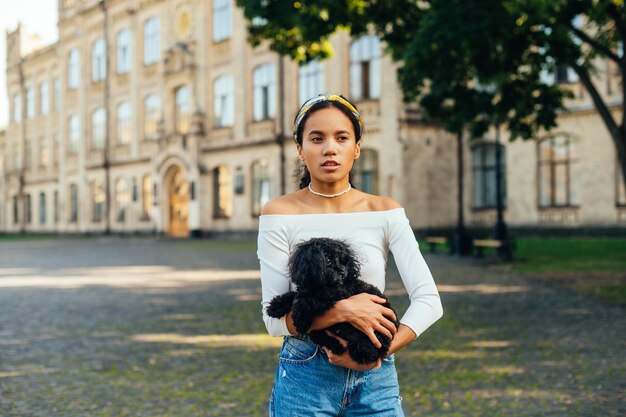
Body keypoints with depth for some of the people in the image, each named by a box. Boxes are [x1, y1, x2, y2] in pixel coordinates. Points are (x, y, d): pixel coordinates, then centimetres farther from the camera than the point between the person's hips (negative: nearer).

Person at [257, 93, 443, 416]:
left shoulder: (385, 212, -3)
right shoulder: (280, 214, -6)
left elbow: (428, 301, -6)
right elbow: (274, 318, -9)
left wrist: (380, 352, -18)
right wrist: (343, 310, -22)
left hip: (375, 378, 1)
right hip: (305, 377, -1)